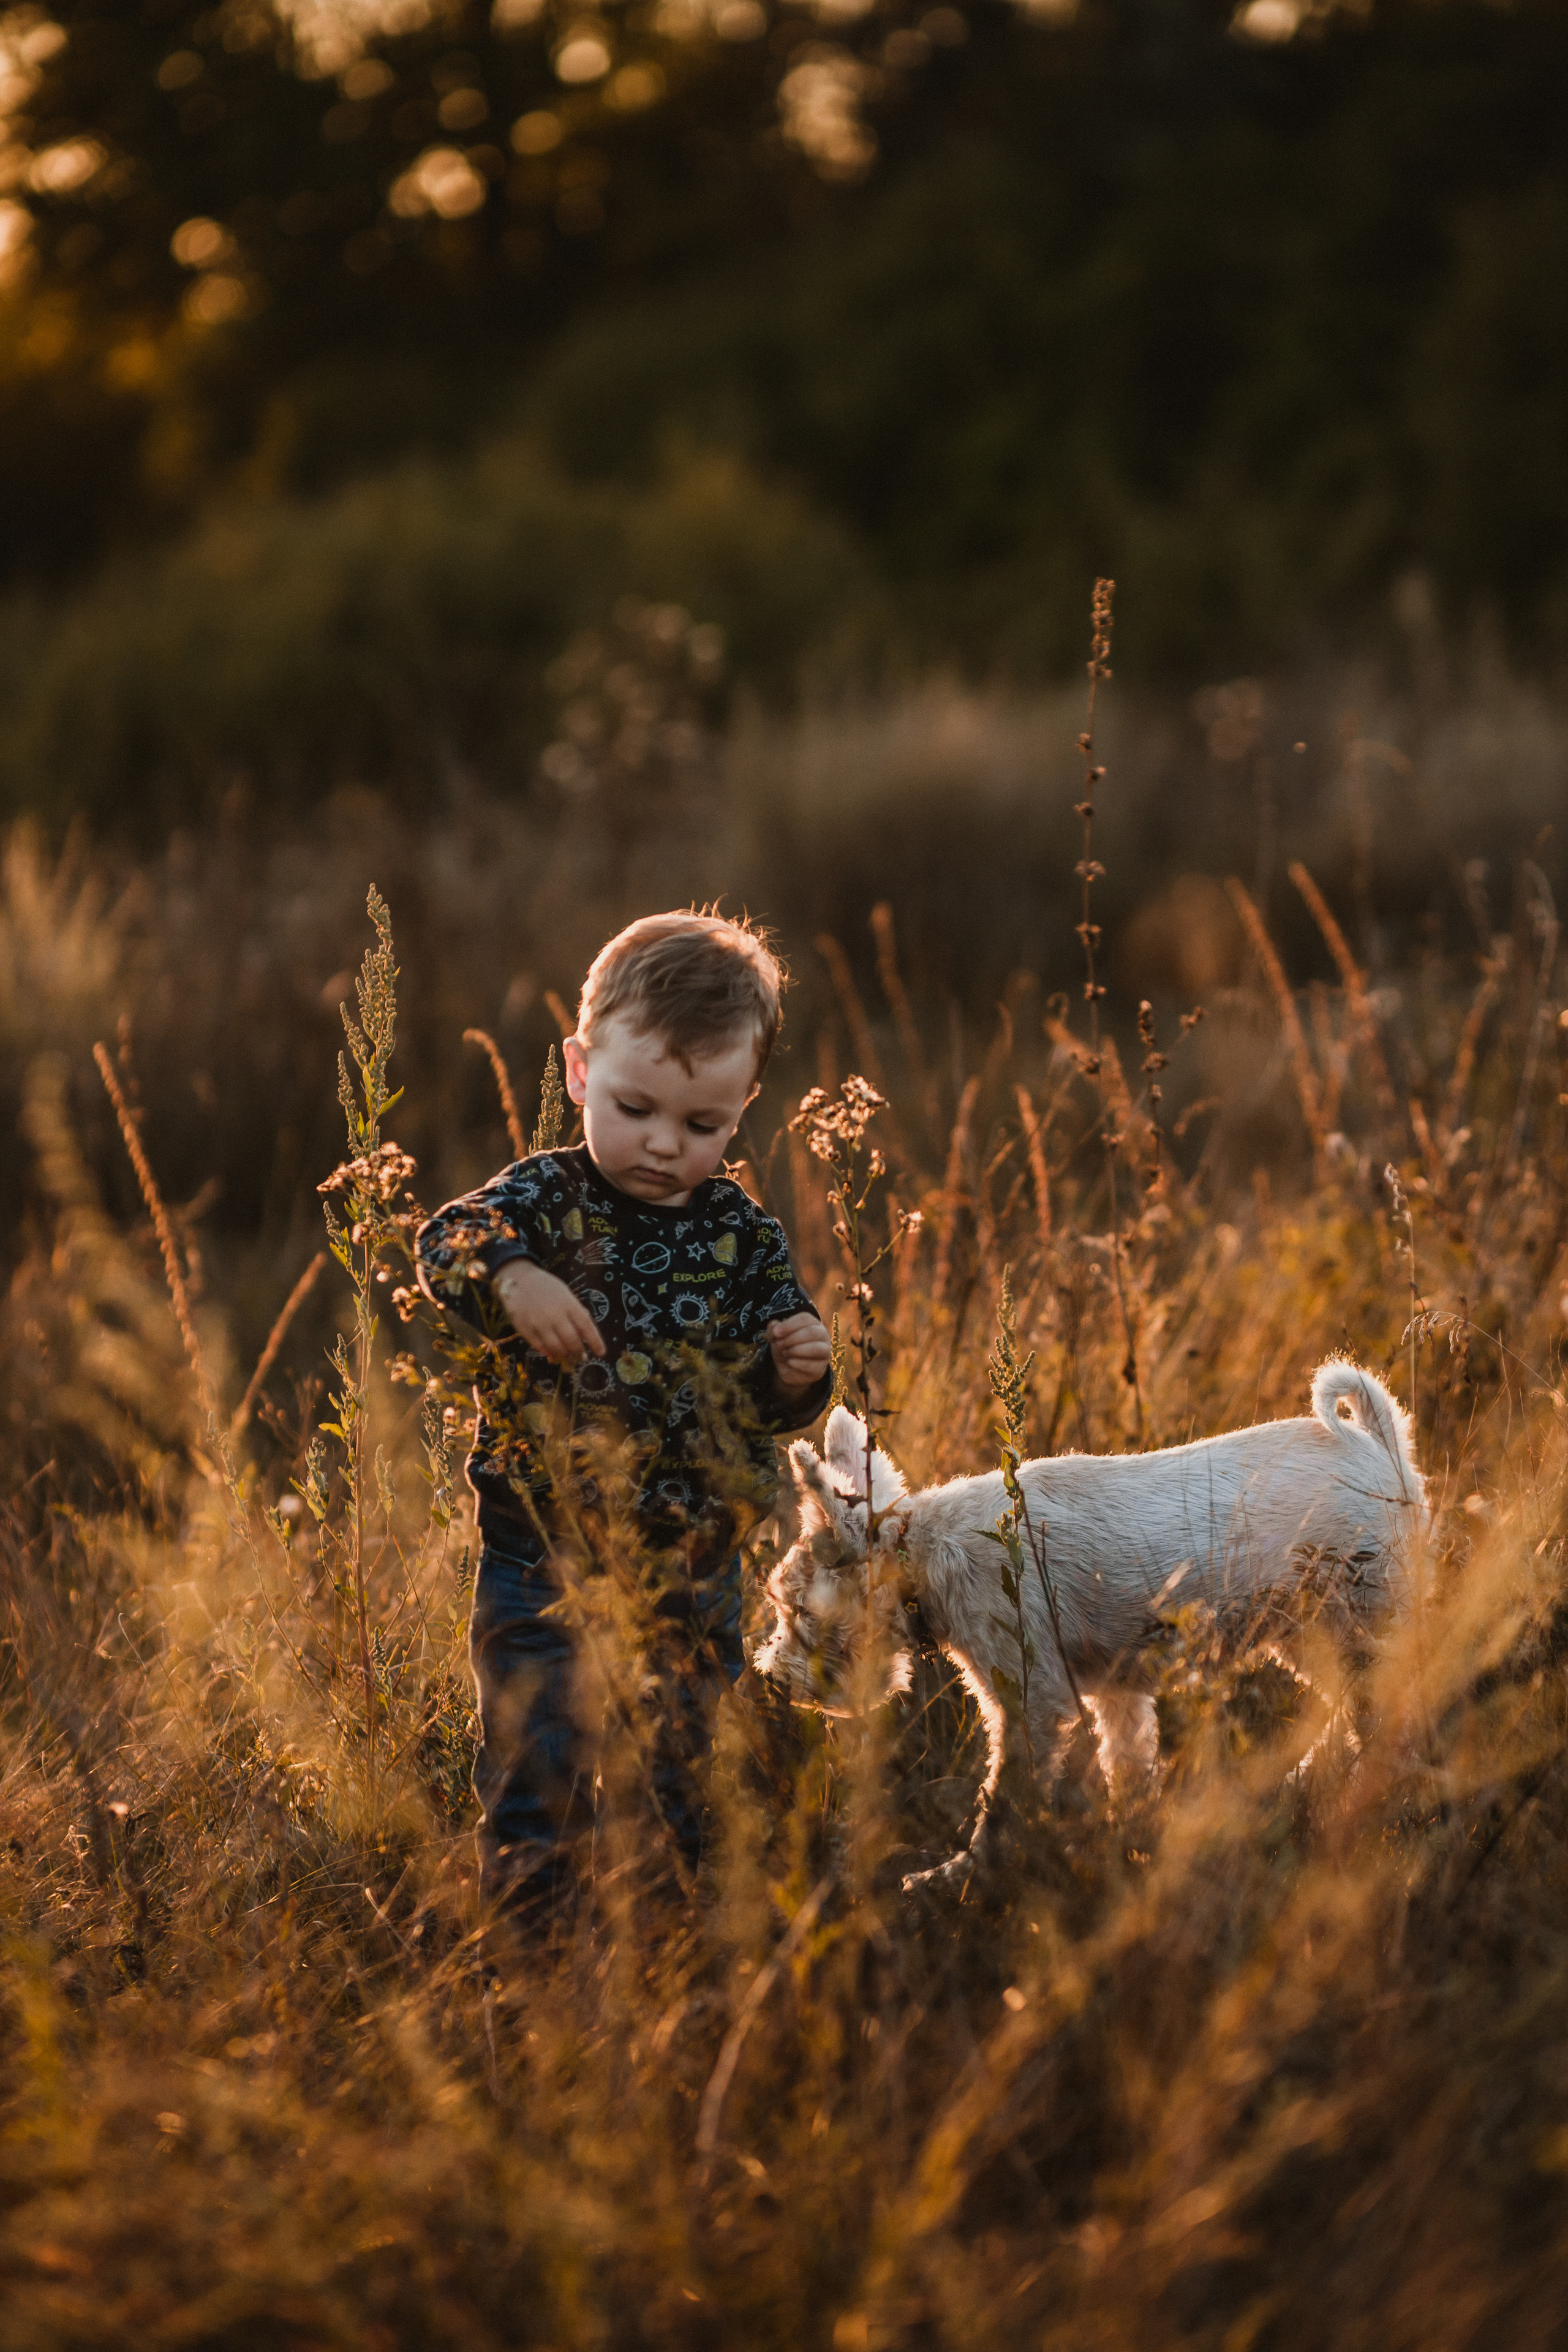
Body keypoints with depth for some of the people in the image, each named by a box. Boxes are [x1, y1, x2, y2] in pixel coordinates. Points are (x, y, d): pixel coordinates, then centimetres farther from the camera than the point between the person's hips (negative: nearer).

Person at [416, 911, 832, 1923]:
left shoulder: (742, 1235, 2)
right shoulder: (549, 1198, -5)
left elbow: (767, 1405, 6)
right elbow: (446, 1242, -24)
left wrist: (798, 1372, -15)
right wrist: (508, 1274, -43)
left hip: (693, 1564, 3)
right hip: (544, 1554, -2)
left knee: (687, 1758, 11)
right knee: (537, 1754, -4)